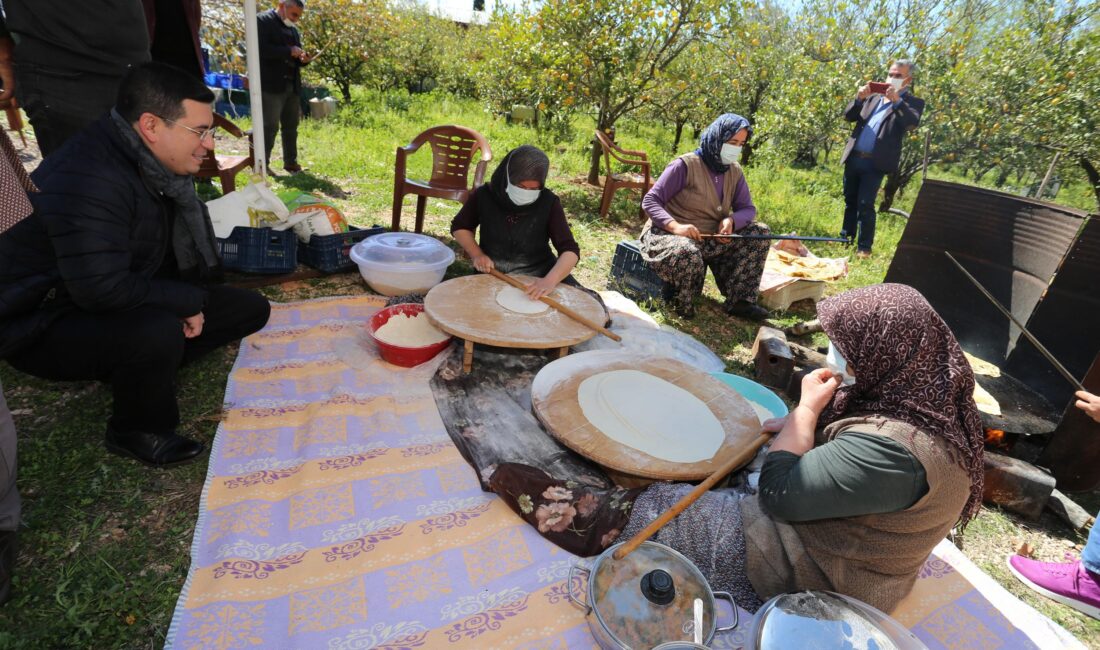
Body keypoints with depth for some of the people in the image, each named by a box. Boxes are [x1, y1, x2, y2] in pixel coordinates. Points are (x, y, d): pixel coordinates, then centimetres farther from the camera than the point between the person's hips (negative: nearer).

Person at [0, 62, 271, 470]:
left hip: (126, 303, 8)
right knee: (159, 333, -39)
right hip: (47, 322, -8)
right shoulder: (89, 180, -29)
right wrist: (187, 301, -22)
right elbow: (102, 289, -35)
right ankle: (138, 431, -8)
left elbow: (171, 253, 7)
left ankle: (138, 369, 4)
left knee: (250, 309, 1)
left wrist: (191, 301, -7)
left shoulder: (150, 162, -3)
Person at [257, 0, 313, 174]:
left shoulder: (293, 28, 19)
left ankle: (290, 162, 19)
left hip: (292, 85, 7)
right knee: (270, 126, -7)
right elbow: (261, 49, -18)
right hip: (272, 85, -7)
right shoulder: (263, 21, -5)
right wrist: (288, 51, -20)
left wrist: (303, 59, 1)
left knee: (291, 126, 10)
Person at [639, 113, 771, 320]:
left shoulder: (735, 172, 8)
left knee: (759, 231, -4)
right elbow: (650, 201, -15)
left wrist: (731, 220, -19)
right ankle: (681, 305, -10)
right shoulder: (686, 165, -12)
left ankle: (740, 300, -6)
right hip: (670, 234, -7)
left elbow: (747, 208, 6)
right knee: (687, 254, -41)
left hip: (712, 239, 7)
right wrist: (675, 226, -32)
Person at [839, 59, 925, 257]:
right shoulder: (874, 97, 16)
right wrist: (859, 98, -8)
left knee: (865, 205, -9)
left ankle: (864, 247, -2)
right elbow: (849, 116, 9)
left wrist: (897, 100, -22)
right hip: (854, 158, 5)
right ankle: (846, 238, 24)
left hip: (875, 163, -5)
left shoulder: (912, 102, 3)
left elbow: (912, 124, -15)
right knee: (850, 201, 12)